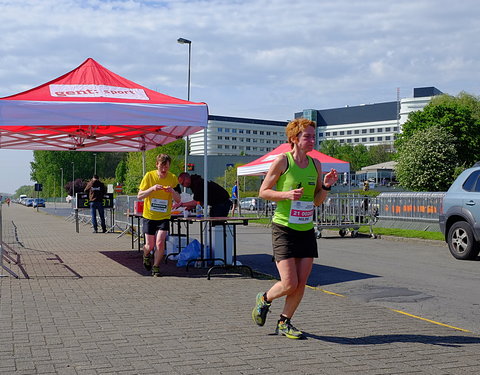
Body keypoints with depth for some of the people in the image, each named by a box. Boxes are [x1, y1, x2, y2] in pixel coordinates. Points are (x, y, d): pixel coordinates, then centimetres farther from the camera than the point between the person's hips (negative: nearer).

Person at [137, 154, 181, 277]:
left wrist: (172, 191, -22)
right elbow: (139, 196, -8)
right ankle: (146, 255, 40)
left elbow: (178, 200, -1)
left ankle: (156, 267, 4)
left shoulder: (173, 178, -4)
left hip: (164, 216, 0)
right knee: (150, 245, 5)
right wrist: (152, 189, -24)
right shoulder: (149, 176, -8)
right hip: (149, 215, 0)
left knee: (160, 242, -15)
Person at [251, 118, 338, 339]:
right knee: (289, 284, -10)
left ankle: (284, 323, 21)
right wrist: (287, 194, -18)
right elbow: (263, 192, -4)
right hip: (284, 228, -5)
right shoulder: (282, 161, -7)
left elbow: (317, 201, 15)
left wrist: (326, 186, -4)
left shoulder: (315, 164, 9)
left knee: (301, 284, 3)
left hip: (306, 230, 6)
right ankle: (264, 299, 20)